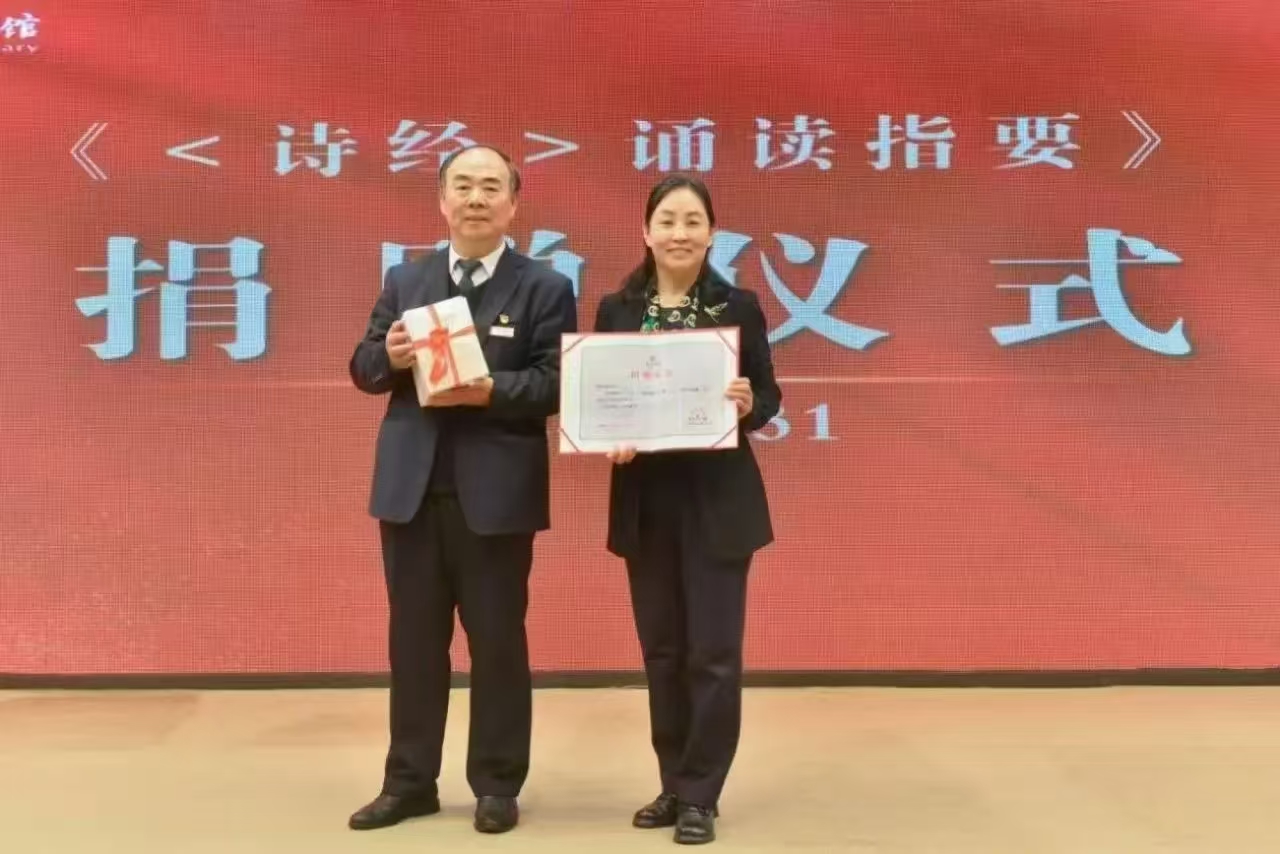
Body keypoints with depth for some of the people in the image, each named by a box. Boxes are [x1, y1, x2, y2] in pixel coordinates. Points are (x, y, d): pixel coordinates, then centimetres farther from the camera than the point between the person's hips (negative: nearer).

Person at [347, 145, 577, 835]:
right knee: (413, 638, 12)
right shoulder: (404, 280, 12)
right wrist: (390, 354, -11)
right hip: (411, 486, 4)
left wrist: (488, 389, -23)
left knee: (497, 640, 6)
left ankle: (496, 786, 21)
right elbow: (363, 370, 11)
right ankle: (409, 781, 25)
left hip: (496, 491, -3)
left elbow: (556, 384, -9)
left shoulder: (545, 288, -1)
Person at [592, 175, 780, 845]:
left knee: (713, 652, 1)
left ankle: (701, 796, 15)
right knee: (661, 651, 11)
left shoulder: (738, 306, -1)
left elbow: (767, 399, 1)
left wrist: (748, 407, -21)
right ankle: (674, 785, 27)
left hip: (718, 502, -2)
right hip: (645, 501, 3)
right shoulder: (615, 309, 4)